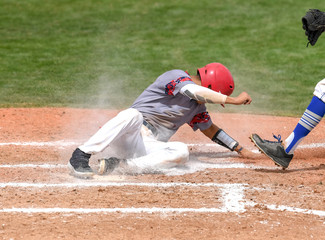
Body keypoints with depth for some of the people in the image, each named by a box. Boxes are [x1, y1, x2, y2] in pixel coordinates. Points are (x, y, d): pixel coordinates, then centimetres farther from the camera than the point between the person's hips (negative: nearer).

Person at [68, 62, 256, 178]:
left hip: (149, 149, 7)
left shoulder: (197, 106, 22)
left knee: (181, 151, -24)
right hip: (130, 135, -7)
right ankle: (81, 156, -41)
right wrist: (232, 100, -23)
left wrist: (241, 150, 31)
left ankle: (118, 164, -28)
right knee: (133, 115, -40)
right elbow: (194, 91, -23)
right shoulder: (176, 76, -4)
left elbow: (210, 129, 34)